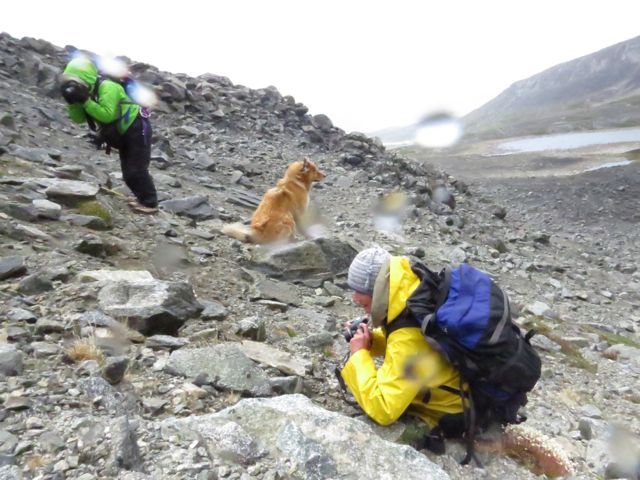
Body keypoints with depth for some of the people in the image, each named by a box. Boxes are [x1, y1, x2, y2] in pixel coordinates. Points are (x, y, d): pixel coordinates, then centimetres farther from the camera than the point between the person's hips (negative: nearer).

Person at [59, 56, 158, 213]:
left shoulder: (107, 88, -25)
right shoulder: (88, 92, 1)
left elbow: (107, 115, -34)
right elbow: (78, 119, -1)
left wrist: (85, 101, -33)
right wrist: (73, 102, -17)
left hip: (137, 128, -9)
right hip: (123, 133, 9)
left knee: (136, 170, -11)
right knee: (128, 172, 12)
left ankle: (150, 203, -2)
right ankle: (143, 197, 26)